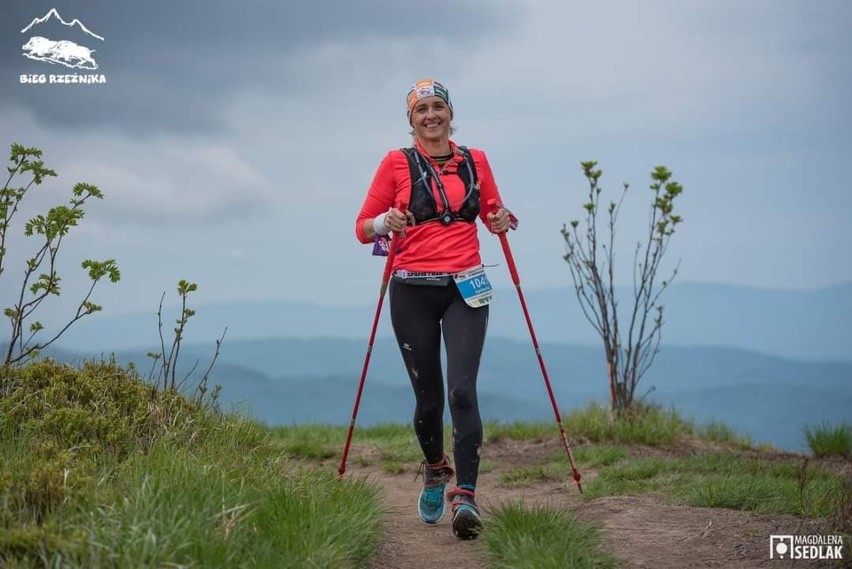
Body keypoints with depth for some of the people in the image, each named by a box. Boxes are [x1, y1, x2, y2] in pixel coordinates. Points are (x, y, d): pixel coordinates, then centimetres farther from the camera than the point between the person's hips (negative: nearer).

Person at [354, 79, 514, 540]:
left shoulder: (474, 161, 11)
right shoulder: (397, 163, 4)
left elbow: (492, 212, 23)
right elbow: (362, 228, 5)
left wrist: (502, 221, 0)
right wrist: (385, 224, -17)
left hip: (465, 290, 1)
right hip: (413, 290, 0)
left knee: (462, 390, -15)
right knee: (428, 395, 5)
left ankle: (465, 498, -18)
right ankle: (435, 470, 34)